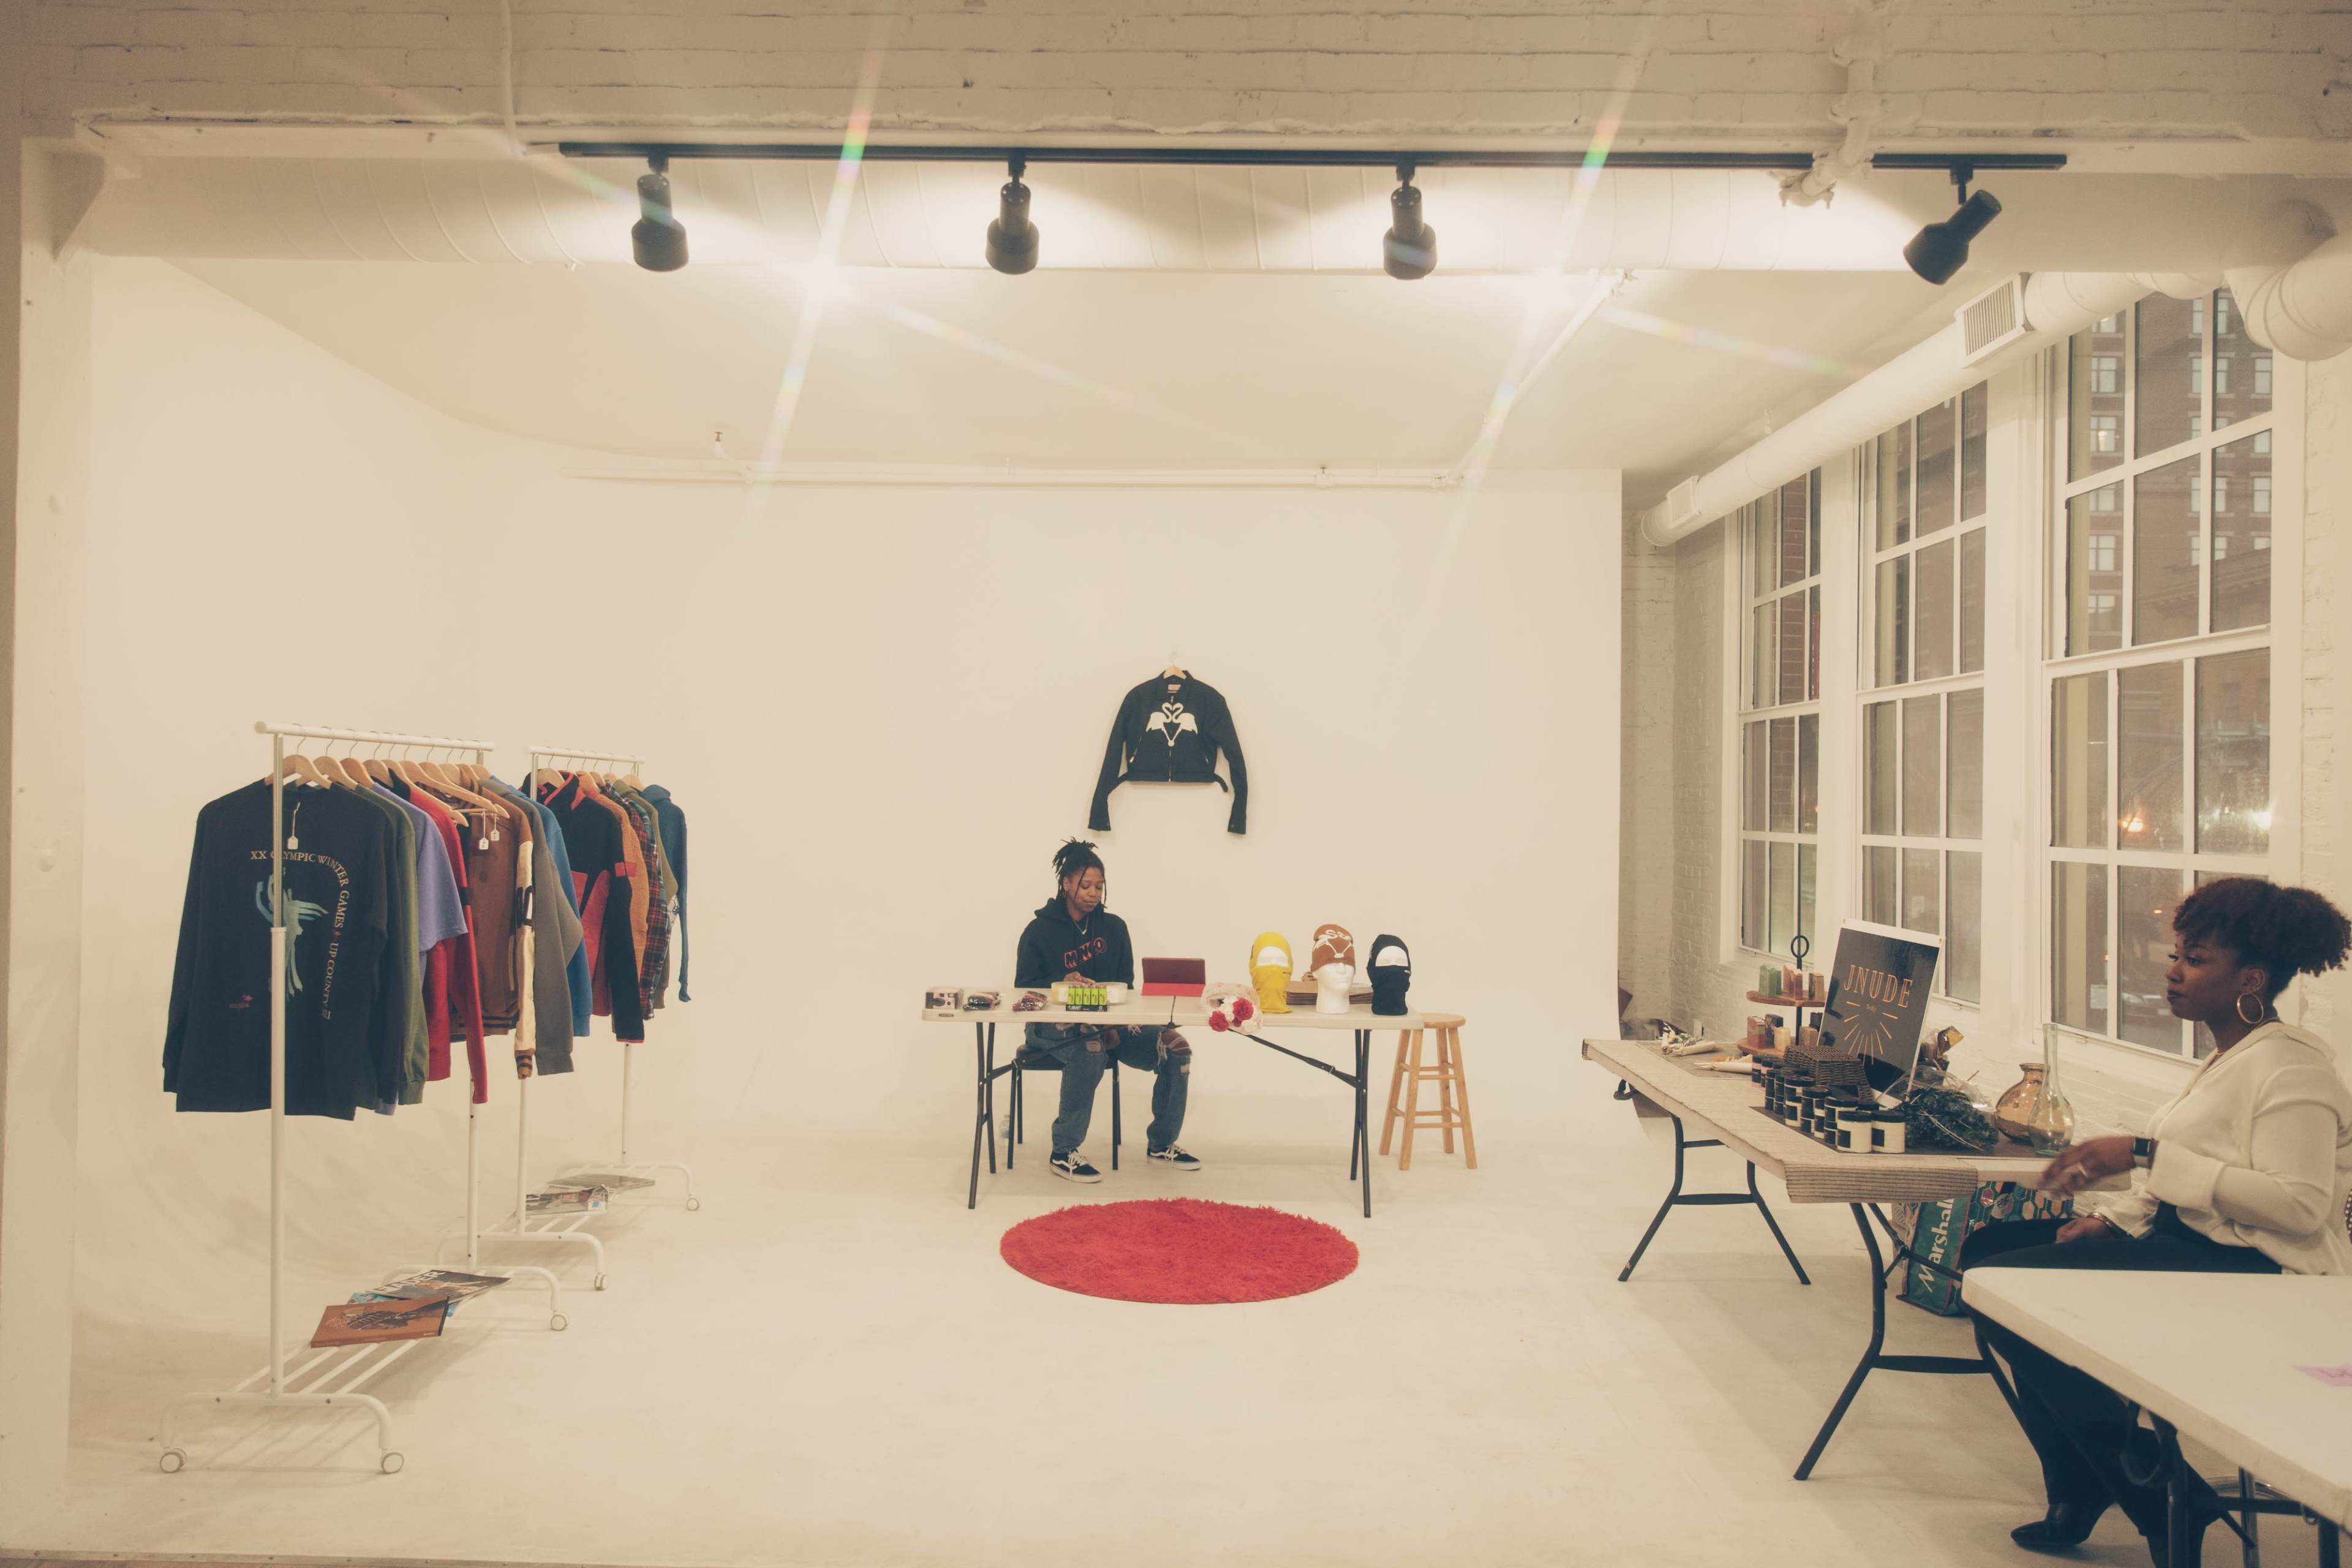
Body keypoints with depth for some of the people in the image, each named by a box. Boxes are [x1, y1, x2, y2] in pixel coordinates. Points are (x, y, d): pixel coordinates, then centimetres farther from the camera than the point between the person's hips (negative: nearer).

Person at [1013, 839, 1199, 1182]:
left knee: (1176, 1046, -14)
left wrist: (1114, 1022, -11)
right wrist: (1062, 983, -22)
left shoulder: (1114, 927, 10)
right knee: (1090, 1050, -39)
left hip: (1109, 1023, 5)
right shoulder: (1041, 930, 0)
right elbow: (1024, 987, -2)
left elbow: (1125, 985, 9)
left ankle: (1160, 1146, 2)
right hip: (1055, 1025, -5)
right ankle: (1064, 1154, -25)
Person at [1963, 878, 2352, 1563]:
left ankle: (2166, 1509, -7)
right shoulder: (2230, 1057, 17)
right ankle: (2077, 1499, 6)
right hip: (2190, 1243, 11)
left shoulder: (2291, 1067, -14)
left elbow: (2297, 1206, -25)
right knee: (1990, 1247, 3)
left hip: (2252, 1272, -11)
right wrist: (2111, 1217, 3)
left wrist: (2144, 1155, -26)